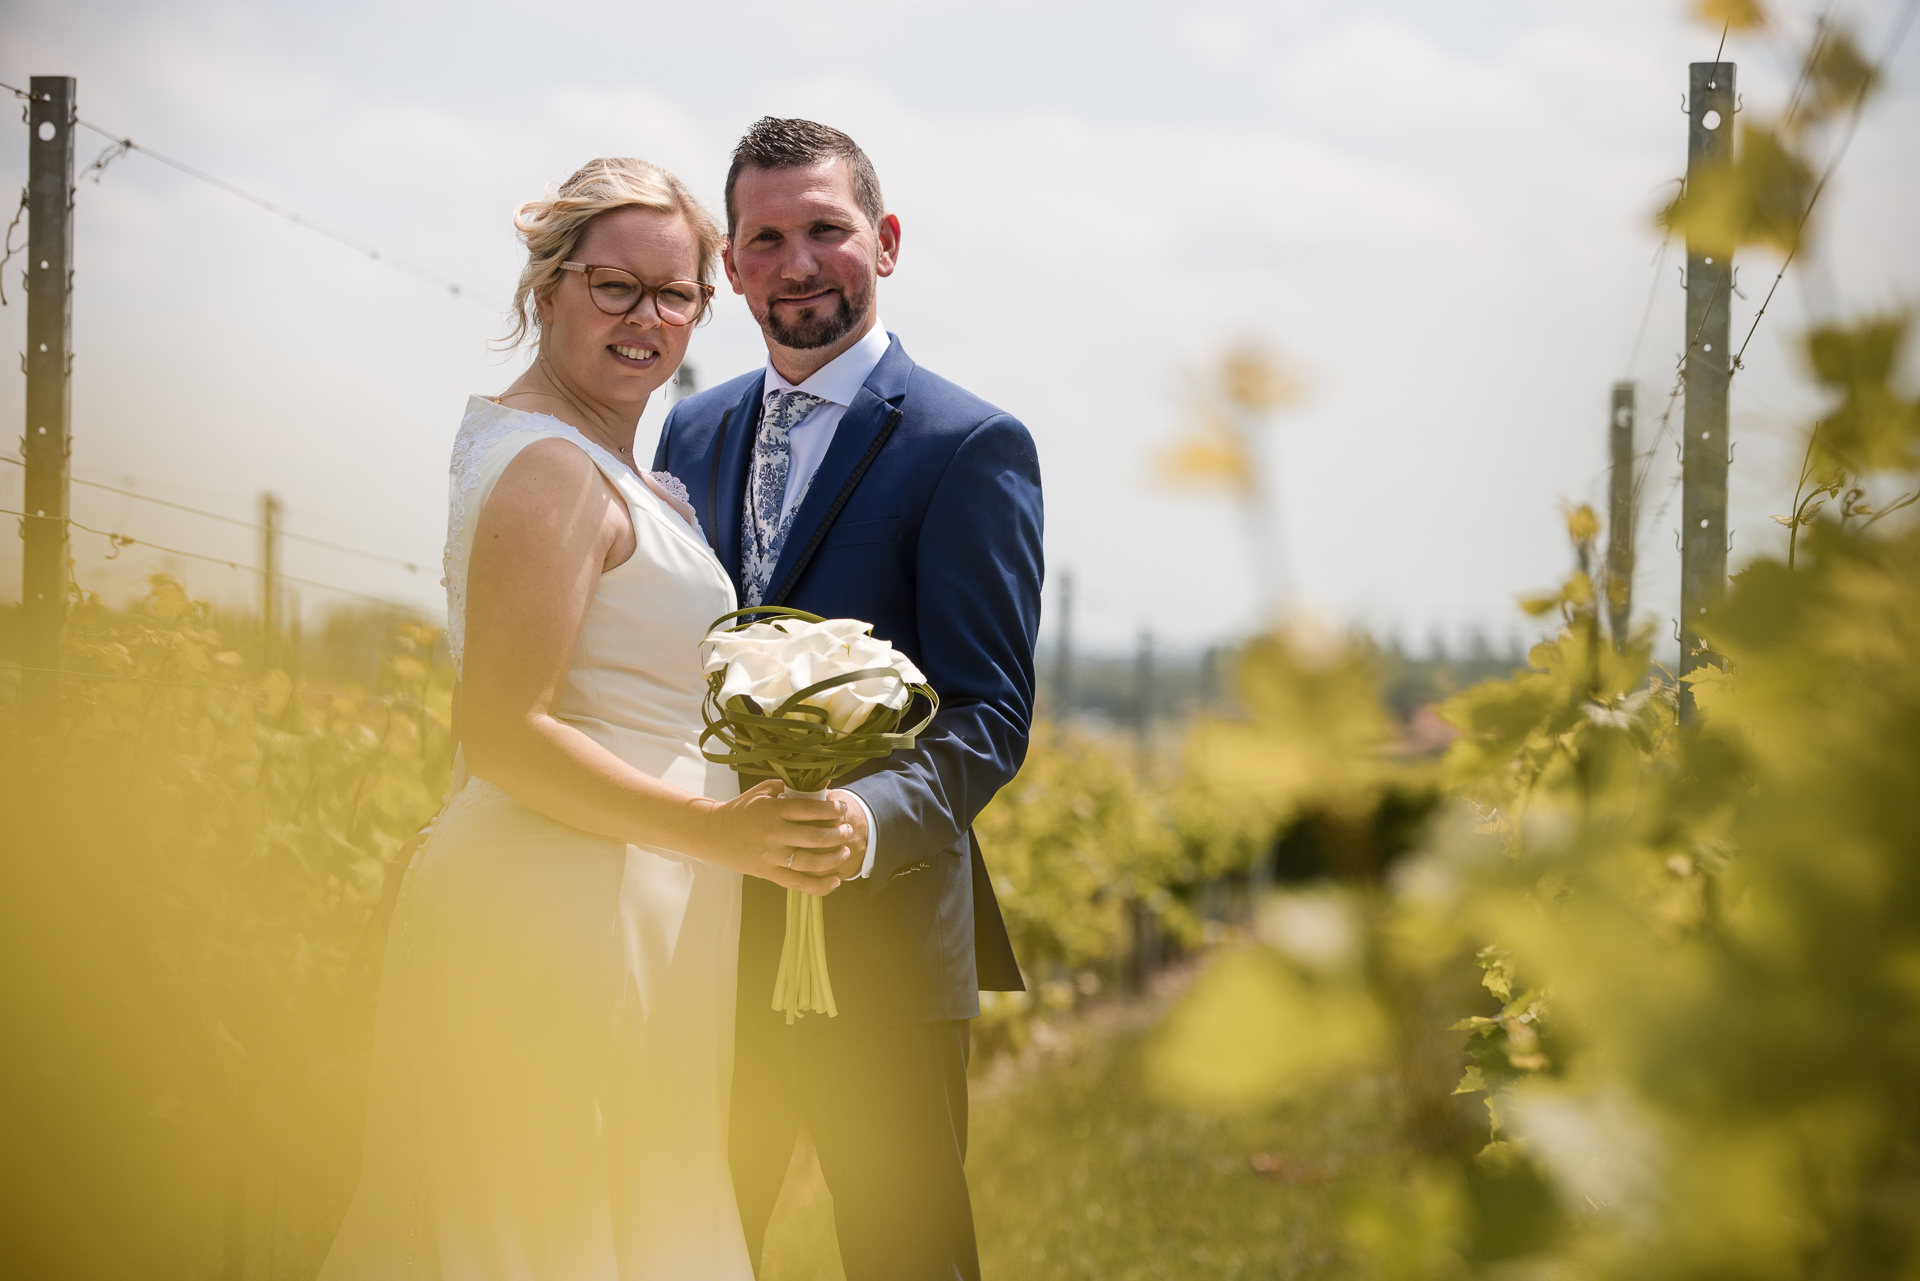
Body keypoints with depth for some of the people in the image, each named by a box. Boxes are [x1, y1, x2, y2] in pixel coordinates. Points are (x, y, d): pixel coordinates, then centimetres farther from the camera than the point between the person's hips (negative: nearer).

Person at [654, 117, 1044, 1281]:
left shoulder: (971, 446, -6)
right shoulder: (693, 434, 13)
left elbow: (988, 714, -12)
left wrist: (866, 816, -32)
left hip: (877, 939, -5)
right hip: (704, 934, 5)